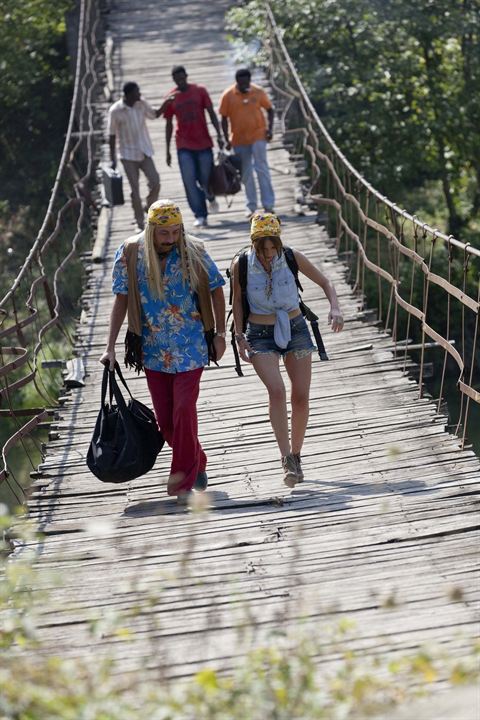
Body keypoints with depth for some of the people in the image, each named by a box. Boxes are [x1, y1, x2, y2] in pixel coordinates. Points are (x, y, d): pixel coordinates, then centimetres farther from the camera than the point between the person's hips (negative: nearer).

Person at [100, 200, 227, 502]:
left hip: (190, 348, -2)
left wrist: (219, 334, 2)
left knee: (184, 409, -12)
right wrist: (111, 346, -2)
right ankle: (198, 464, 29)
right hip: (153, 349, 2)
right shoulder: (130, 253, -6)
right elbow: (122, 300, 0)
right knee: (164, 417, 7)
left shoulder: (194, 251, -8)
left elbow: (216, 291, 3)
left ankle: (183, 480, -3)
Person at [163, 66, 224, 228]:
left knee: (205, 178, 4)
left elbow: (211, 113, 2)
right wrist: (168, 150, 5)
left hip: (203, 143, 0)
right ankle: (200, 216, -7)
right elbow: (169, 125, 7)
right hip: (184, 146, 0)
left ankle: (210, 198, 39)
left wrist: (219, 135, -9)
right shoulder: (171, 98, 2)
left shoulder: (200, 91, 0)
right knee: (189, 181, -9)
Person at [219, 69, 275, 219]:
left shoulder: (258, 92, -5)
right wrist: (227, 139, -4)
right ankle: (251, 206, 20)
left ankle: (268, 205, -5)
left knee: (262, 169, -7)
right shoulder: (228, 96, -6)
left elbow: (269, 110, 8)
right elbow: (224, 118, 1)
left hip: (258, 135, -1)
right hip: (239, 139, 1)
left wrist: (270, 128, -4)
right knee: (246, 174, 9)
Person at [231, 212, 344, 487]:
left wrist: (335, 307, -17)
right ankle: (287, 459, -23)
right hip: (261, 336, -2)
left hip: (296, 330, 2)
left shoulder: (292, 258, -9)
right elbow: (238, 300, 4)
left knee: (301, 396, 0)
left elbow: (325, 282, 1)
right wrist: (239, 336, -2)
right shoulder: (242, 265, -10)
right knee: (277, 390, -22)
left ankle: (296, 455, 18)